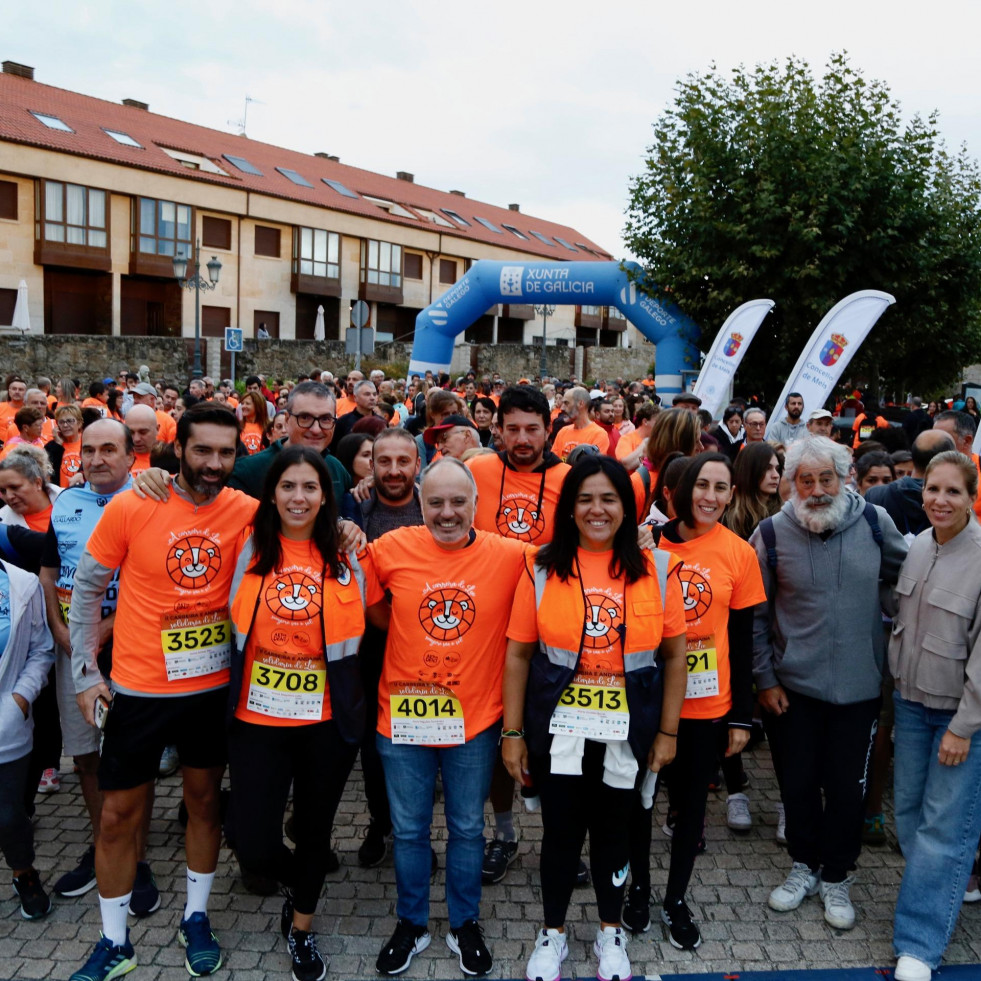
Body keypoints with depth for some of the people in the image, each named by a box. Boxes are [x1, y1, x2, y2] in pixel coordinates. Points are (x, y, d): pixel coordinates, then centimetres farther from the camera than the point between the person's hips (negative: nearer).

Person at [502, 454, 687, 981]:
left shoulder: (656, 568, -3)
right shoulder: (542, 567, -5)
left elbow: (674, 654, 2)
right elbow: (518, 654, -2)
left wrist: (668, 731, 2)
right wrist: (513, 732, -3)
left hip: (628, 729, 1)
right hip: (558, 727, 0)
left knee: (612, 828, 16)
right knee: (560, 830, 11)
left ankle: (610, 932, 40)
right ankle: (552, 933, 35)